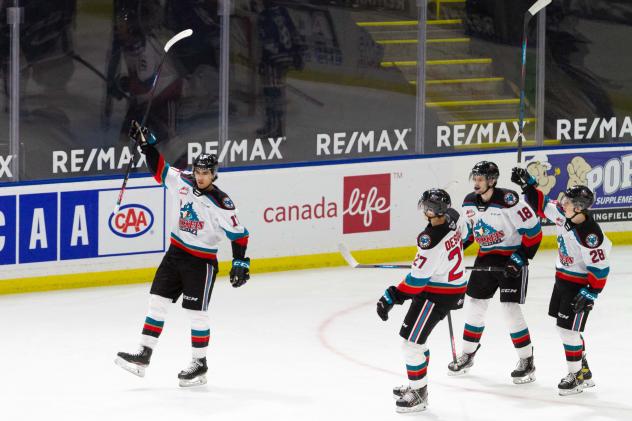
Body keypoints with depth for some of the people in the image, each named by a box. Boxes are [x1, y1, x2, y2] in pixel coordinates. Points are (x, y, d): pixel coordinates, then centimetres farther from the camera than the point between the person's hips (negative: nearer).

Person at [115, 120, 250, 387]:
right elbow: (159, 168, 8)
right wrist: (146, 143, -3)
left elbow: (239, 234, -13)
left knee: (196, 312, -2)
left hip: (202, 262, -6)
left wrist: (240, 263, -18)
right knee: (157, 301, 2)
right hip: (175, 253, 6)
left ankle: (200, 365, 11)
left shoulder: (221, 204, -17)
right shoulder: (182, 183, -2)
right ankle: (143, 356, 4)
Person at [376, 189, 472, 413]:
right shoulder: (453, 217, -6)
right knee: (416, 337, 22)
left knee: (411, 340, -4)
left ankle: (418, 394, 5)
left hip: (437, 294, -10)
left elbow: (417, 279, -26)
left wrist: (392, 297, -19)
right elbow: (464, 233, 20)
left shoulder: (430, 241, -31)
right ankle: (417, 386, 33)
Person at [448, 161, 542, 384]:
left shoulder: (509, 201, -24)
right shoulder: (469, 203, -2)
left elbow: (533, 230, -19)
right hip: (486, 258, 7)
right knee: (474, 305, 10)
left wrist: (521, 257, -20)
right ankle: (467, 354, 28)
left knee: (511, 308, -11)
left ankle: (527, 361, 1)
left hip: (512, 258, -7)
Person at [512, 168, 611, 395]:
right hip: (562, 278, 9)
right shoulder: (562, 214, -8)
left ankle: (577, 376, 7)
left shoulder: (590, 235, -30)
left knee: (568, 328, -7)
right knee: (565, 327, 16)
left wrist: (590, 293, -22)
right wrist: (528, 184, -3)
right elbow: (542, 205, 7)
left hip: (580, 283, -9)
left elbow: (600, 267, -24)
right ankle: (584, 371, 29)